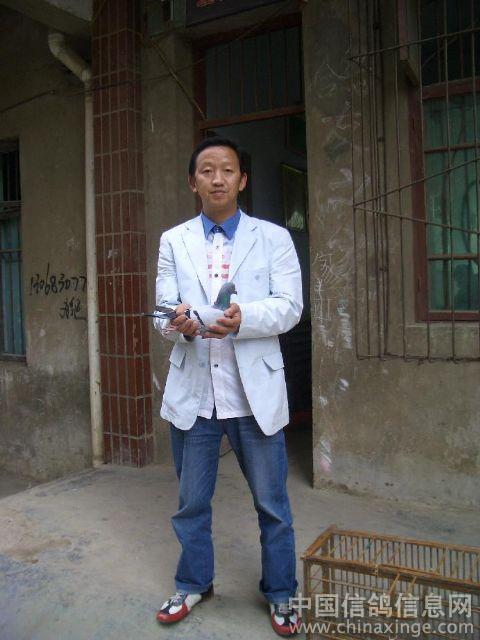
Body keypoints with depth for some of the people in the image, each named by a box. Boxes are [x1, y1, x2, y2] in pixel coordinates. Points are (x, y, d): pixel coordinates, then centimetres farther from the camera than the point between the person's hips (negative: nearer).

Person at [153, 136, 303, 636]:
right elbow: (163, 309, 0)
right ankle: (193, 584, 41)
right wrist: (179, 324, -24)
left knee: (272, 504, 11)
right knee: (191, 502, 17)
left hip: (256, 393, -1)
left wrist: (243, 318, -26)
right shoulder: (173, 241, 8)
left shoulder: (273, 238, 2)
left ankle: (280, 594, 34)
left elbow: (289, 306, -7)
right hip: (192, 392, 2)